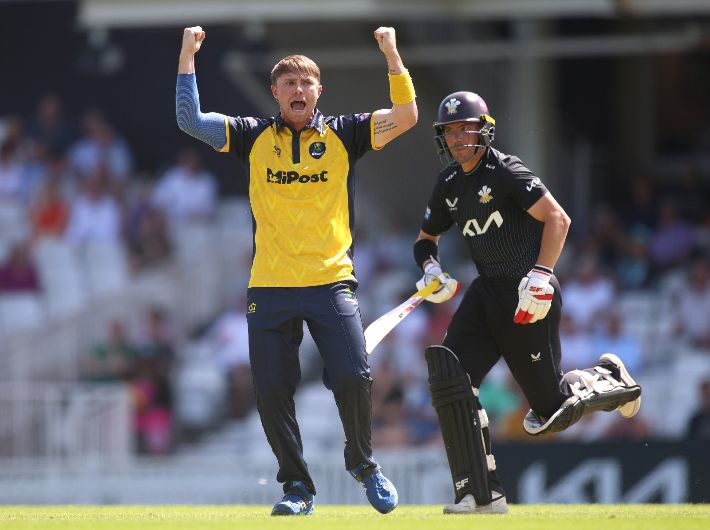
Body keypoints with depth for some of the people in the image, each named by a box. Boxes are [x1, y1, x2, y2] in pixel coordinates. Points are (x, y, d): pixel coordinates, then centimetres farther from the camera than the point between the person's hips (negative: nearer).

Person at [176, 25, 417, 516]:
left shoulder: (342, 134, 7)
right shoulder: (255, 136, 9)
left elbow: (405, 116, -1)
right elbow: (190, 120, 1)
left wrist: (391, 54, -6)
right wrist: (188, 56, -3)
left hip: (332, 282, -1)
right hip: (270, 288, 1)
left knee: (353, 378, -14)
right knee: (271, 391, -3)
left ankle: (362, 462, 12)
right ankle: (298, 487, 12)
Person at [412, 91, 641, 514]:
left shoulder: (505, 171, -12)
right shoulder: (449, 185, 11)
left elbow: (557, 218, -19)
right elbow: (427, 237, 25)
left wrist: (541, 274, -28)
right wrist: (431, 267, 4)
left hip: (528, 296, -7)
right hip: (486, 294, 7)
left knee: (548, 407, -3)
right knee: (449, 376, -13)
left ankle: (607, 379, 32)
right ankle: (483, 494, -12)